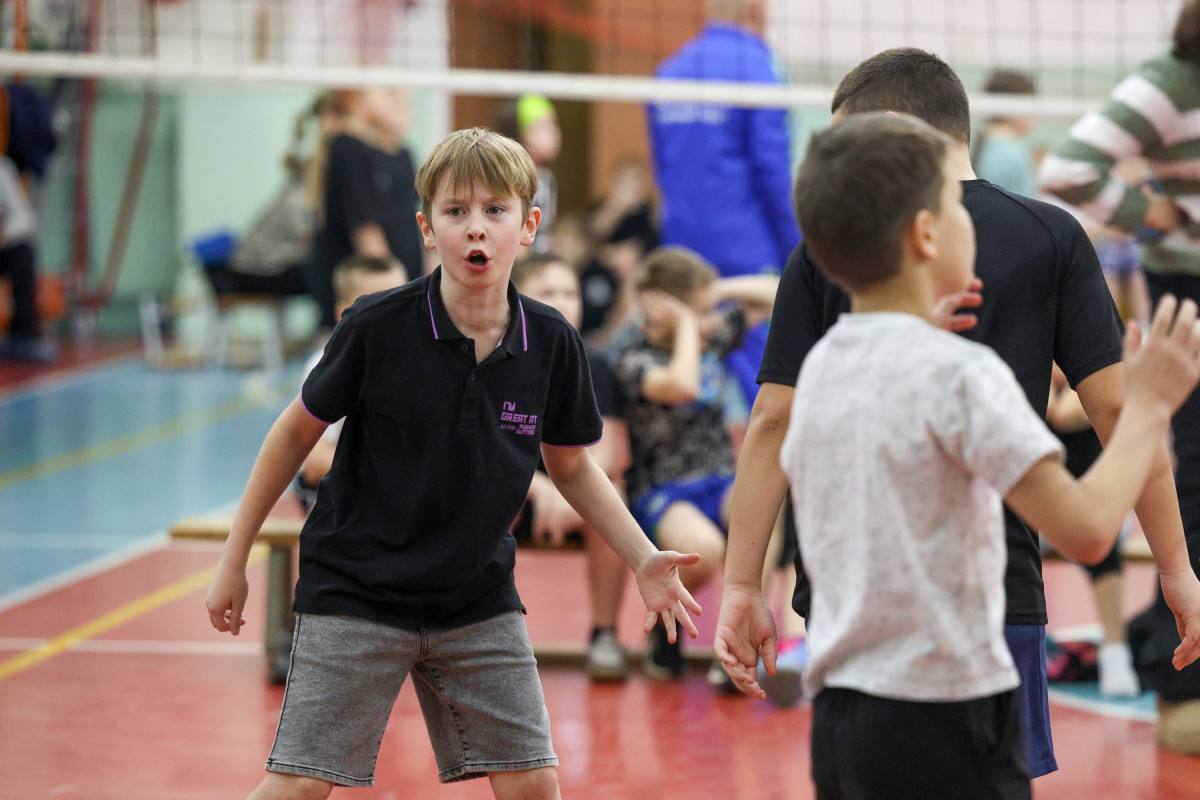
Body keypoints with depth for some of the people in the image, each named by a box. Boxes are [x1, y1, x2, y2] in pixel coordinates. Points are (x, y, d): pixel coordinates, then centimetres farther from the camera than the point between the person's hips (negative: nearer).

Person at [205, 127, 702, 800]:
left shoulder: (553, 345, -7)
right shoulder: (378, 327, -16)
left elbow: (571, 465, 10)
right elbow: (297, 433, -2)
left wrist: (643, 559, -1)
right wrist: (235, 560, 1)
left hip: (479, 599, 3)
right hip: (355, 590, -3)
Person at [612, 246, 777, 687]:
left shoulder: (714, 333, 9)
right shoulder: (633, 359, -11)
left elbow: (776, 294, 18)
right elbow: (681, 386, -32)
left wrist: (724, 290, 2)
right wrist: (686, 322, -18)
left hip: (720, 482, 5)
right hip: (660, 489, -5)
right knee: (702, 547, -38)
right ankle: (665, 625, -2)